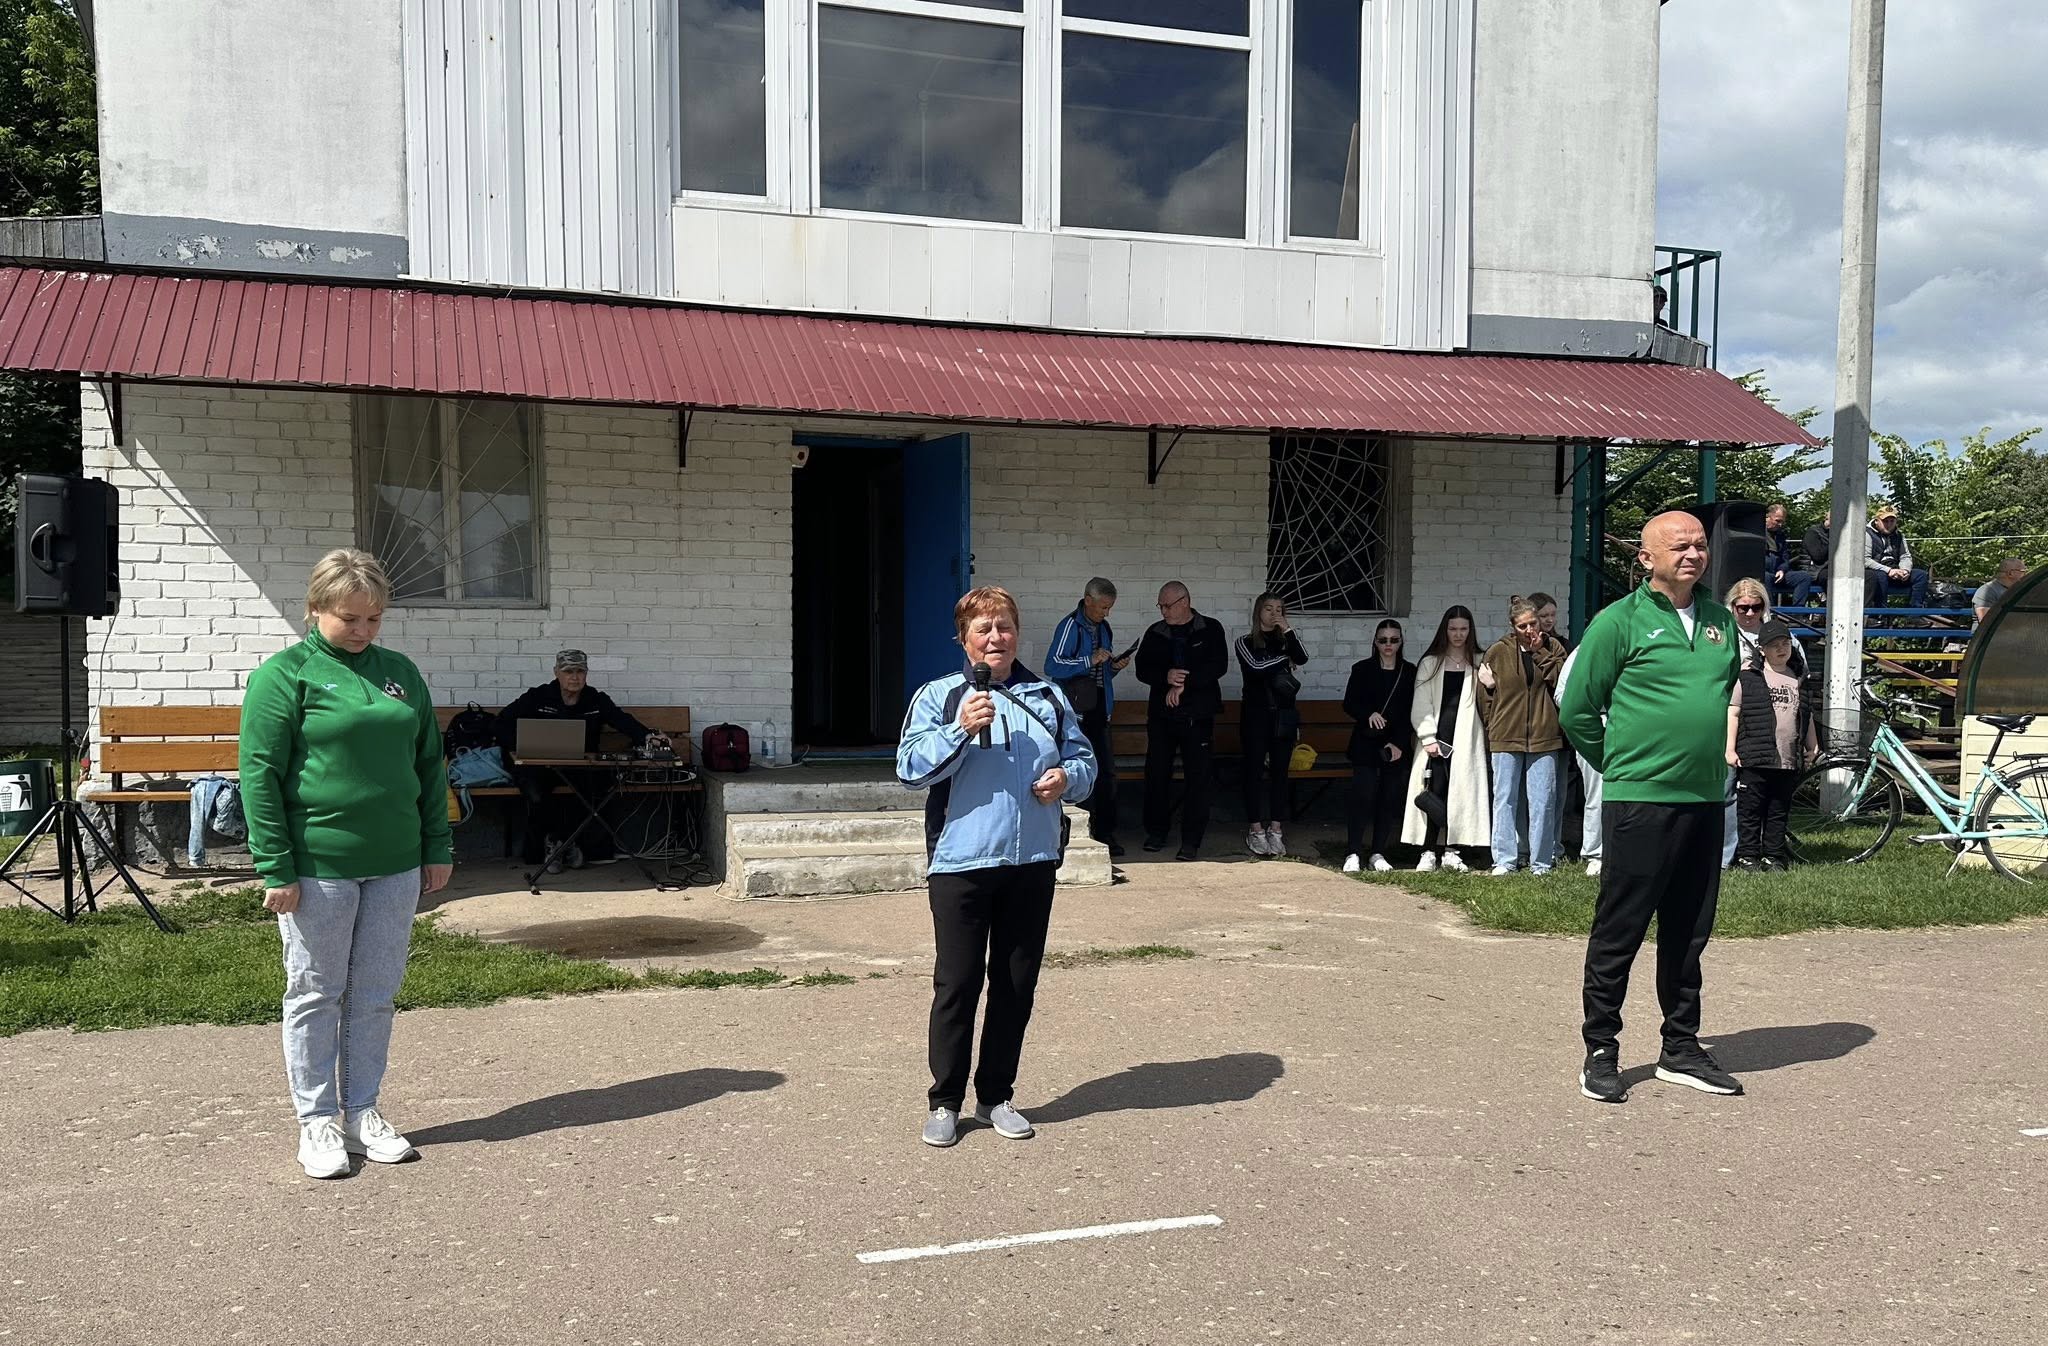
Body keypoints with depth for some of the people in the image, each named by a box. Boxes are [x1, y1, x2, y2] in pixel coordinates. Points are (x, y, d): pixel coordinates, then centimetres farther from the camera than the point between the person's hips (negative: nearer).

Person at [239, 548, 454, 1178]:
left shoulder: (400, 671, 9)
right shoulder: (284, 675, -6)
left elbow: (430, 763, 14)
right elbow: (260, 773, -9)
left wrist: (437, 847, 10)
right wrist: (277, 868, -13)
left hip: (395, 866, 5)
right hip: (319, 865, -4)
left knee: (375, 995, 12)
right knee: (316, 995, 7)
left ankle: (363, 1113, 24)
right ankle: (317, 1121, 19)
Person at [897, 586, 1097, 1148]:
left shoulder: (1048, 697, 11)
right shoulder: (938, 696, 0)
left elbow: (1084, 759, 16)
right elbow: (910, 768, -9)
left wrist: (1068, 777, -6)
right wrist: (960, 729, -21)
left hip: (1033, 862, 4)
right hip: (962, 863, -4)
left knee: (1017, 983, 11)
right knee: (957, 983, 2)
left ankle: (996, 1096, 25)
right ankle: (945, 1101, 16)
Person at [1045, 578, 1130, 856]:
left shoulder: (1104, 629, 16)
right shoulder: (1070, 626, -8)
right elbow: (1053, 666, -17)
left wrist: (1114, 666, 4)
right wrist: (1090, 660, -19)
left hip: (1099, 709, 7)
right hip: (1076, 710, -7)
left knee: (1106, 771, 7)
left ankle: (1105, 833, 14)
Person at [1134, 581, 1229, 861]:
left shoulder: (1211, 629, 1)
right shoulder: (1155, 633, 10)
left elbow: (1218, 666, -10)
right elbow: (1143, 669, 3)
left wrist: (1183, 684, -16)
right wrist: (1166, 677, -17)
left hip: (1198, 715, -3)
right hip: (1161, 715, 3)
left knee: (1197, 779, -3)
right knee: (1156, 775, 6)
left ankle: (1191, 840, 2)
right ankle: (1156, 832, 20)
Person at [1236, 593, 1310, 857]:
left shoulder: (1284, 640, 11)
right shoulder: (1246, 642, 3)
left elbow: (1302, 658, -8)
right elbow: (1256, 666, -14)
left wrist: (1288, 630, -11)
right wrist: (1286, 658, -2)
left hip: (1283, 716, 3)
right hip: (1256, 714, -3)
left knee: (1279, 772, 3)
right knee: (1255, 771, -2)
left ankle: (1275, 830, 7)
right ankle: (1256, 830, 4)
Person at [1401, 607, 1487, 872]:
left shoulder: (1479, 663, 11)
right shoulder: (1430, 663, 8)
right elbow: (1421, 705, 2)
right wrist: (1428, 738, -6)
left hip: (1466, 739, 1)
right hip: (1437, 738, -1)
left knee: (1460, 792, -1)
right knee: (1435, 792, -8)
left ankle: (1450, 850, 8)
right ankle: (1429, 852, -3)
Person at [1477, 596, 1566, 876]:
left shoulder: (1553, 648, 7)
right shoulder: (1497, 652, 3)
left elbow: (1562, 681, -7)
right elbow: (1484, 695, 8)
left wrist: (1540, 652, -8)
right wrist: (1492, 727, 4)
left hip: (1544, 737, 0)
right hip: (1506, 737, 0)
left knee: (1543, 801, 1)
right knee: (1505, 799, 3)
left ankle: (1541, 863, 9)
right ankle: (1504, 861, 9)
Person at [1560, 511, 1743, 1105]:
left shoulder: (1721, 620, 12)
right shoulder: (1620, 621, -6)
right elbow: (1576, 711, -3)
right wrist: (1620, 765, 6)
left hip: (1706, 800, 6)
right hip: (1639, 802, -6)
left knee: (1688, 934, 13)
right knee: (1617, 933, 0)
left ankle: (1681, 1049, 25)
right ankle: (1601, 1052, 10)